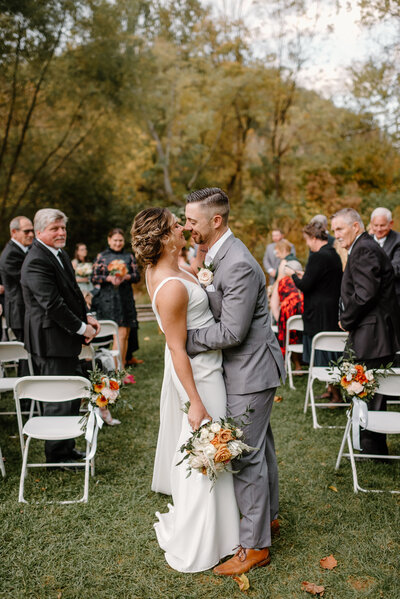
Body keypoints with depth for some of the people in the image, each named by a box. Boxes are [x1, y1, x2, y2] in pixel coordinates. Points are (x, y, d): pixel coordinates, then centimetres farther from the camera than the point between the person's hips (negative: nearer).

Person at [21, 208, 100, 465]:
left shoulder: (60, 254, 12)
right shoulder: (37, 262, -20)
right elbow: (53, 304, -25)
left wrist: (87, 317, 5)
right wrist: (81, 328, -17)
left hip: (67, 338, 10)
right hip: (52, 340, -10)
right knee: (59, 399, 1)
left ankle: (67, 447, 32)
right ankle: (57, 455, 17)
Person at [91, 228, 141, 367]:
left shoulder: (129, 256, 14)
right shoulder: (101, 256, 6)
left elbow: (137, 276, 8)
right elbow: (94, 278, 1)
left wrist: (126, 276, -12)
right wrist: (109, 278, -15)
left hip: (126, 298, 4)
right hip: (109, 299, -4)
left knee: (125, 334, 5)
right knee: (120, 333, -13)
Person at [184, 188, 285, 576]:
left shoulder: (239, 266, -27)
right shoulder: (217, 255, 5)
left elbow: (231, 332, -26)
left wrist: (183, 338, -17)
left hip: (250, 372, -10)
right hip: (247, 368, 10)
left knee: (246, 456, -1)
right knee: (259, 445, 23)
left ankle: (255, 546, 15)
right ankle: (268, 515, 41)